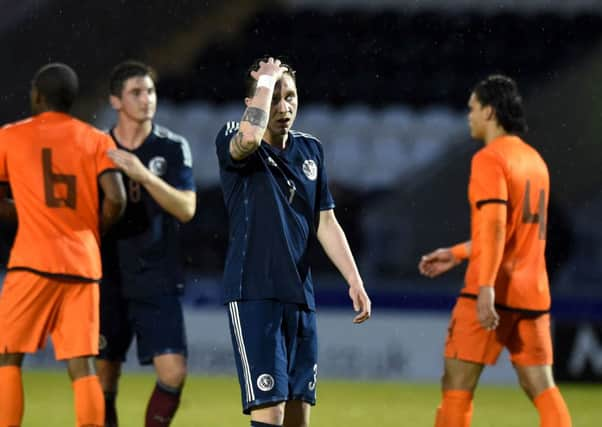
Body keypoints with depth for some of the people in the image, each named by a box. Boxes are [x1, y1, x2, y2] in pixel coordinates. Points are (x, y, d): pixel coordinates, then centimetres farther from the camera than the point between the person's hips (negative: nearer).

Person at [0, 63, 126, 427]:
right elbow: (116, 199, -5)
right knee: (82, 366, 1)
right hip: (84, 263, 2)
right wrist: (95, 232, 12)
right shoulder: (97, 140, 7)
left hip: (34, 261, -2)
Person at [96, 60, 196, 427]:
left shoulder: (173, 147, 1)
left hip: (158, 282, -1)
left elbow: (186, 209, -10)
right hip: (109, 282, 1)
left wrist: (143, 175, -22)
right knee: (105, 379, 1)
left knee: (174, 372, -11)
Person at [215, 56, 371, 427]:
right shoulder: (232, 143, -5)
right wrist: (266, 80, -16)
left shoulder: (311, 150, 13)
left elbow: (326, 222, 16)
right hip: (253, 295, -6)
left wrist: (354, 280, 8)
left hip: (300, 296, 6)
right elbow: (250, 135, -31)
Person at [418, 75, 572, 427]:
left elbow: (494, 225, -20)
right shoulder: (535, 160, 17)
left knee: (457, 384, 0)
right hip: (533, 293, 7)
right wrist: (456, 254, 28)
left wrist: (486, 287, -27)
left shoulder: (490, 159, -8)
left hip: (493, 293, -7)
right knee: (542, 387, 6)